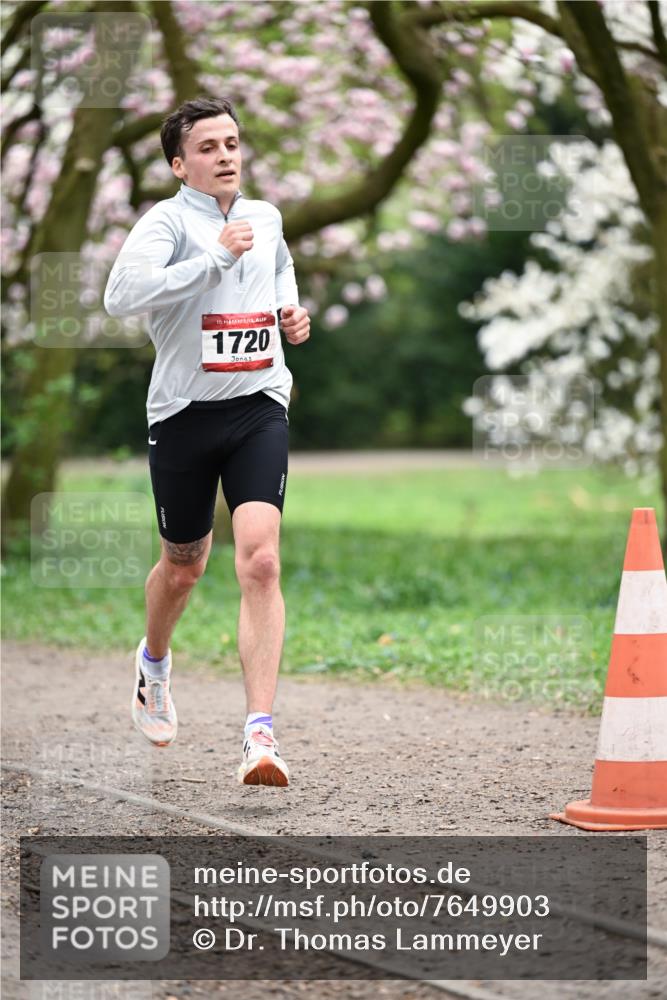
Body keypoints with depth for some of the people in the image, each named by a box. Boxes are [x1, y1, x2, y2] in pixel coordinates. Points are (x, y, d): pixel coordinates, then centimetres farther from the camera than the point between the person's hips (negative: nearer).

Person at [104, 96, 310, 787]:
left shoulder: (266, 218, 10)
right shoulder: (166, 221, -9)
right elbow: (121, 296, -28)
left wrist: (293, 314, 14)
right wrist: (216, 256, -27)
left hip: (258, 405, 2)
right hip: (184, 412, -2)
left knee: (260, 560, -16)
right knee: (184, 564, 14)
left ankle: (260, 733, -20)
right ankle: (154, 663, 49)